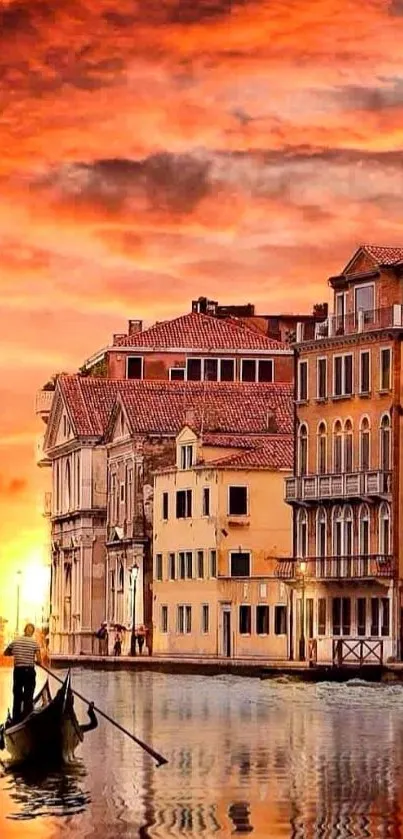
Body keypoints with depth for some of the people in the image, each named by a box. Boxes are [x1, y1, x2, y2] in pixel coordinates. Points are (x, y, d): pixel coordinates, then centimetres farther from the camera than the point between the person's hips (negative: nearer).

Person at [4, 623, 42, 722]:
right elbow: (39, 661, -10)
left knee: (17, 695, 13)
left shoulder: (16, 641, 2)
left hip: (18, 670, 2)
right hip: (29, 671, -2)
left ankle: (16, 720, 16)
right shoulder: (35, 643, -7)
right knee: (28, 697, 4)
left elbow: (6, 653, 16)